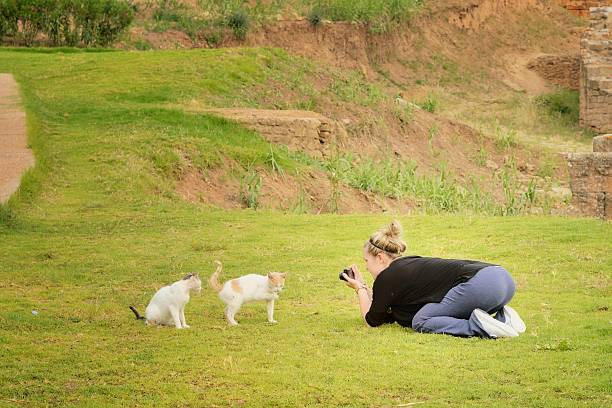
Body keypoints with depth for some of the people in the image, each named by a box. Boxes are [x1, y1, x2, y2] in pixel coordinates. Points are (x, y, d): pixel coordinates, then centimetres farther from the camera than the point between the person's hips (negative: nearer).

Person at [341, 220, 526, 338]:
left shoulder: (387, 278, 4)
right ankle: (502, 317, 7)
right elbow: (389, 315, 39)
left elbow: (372, 320, 18)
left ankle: (478, 326, -17)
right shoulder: (410, 265, 29)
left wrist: (359, 289, 30)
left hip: (479, 285, -9)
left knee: (420, 322, 0)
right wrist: (365, 287, 38)